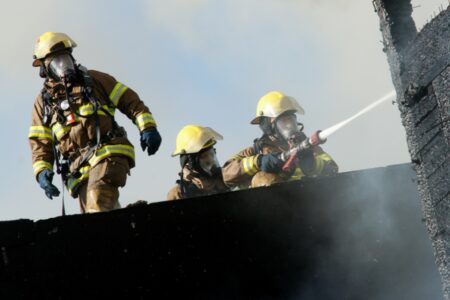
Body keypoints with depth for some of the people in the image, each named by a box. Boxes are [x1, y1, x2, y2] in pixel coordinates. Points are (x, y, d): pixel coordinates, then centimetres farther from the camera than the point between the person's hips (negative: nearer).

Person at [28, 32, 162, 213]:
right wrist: (42, 171, -1)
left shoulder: (94, 80, 14)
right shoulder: (43, 102, 18)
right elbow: (40, 144, 17)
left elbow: (130, 101, 12)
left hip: (108, 153, -3)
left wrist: (147, 127, -3)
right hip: (79, 169, 3)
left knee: (99, 204, -29)